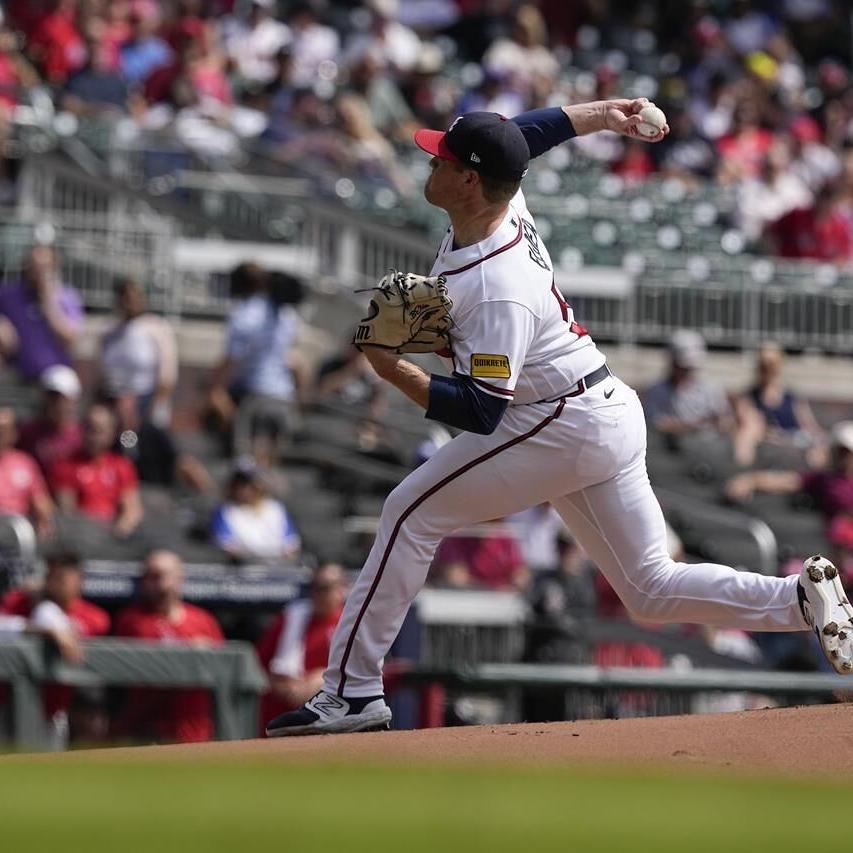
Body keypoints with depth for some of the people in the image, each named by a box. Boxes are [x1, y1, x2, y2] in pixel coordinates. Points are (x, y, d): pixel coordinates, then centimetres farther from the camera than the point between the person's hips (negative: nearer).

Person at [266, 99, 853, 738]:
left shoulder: (498, 291, -26)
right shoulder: (504, 199, 0)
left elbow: (482, 412, -26)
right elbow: (526, 132, 22)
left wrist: (398, 373, -28)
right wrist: (605, 114, 26)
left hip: (561, 428, -10)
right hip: (611, 418, 10)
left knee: (412, 515, -4)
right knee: (653, 590, 11)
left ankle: (352, 691, -4)